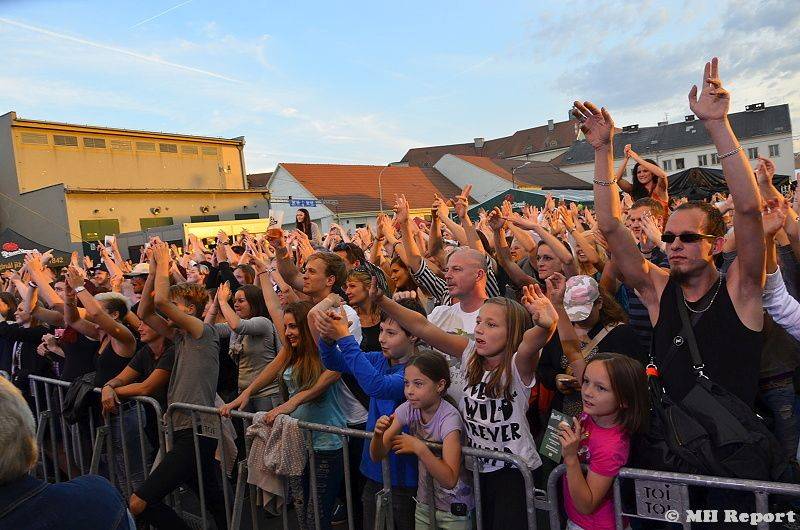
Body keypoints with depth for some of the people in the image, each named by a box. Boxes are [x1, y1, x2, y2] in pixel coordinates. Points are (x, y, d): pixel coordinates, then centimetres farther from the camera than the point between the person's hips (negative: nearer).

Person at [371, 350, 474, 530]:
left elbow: (450, 480, -31)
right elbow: (377, 456, -11)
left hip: (453, 508, -4)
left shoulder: (449, 417, -25)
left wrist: (419, 448, -39)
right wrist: (378, 434, -31)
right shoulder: (408, 409, -11)